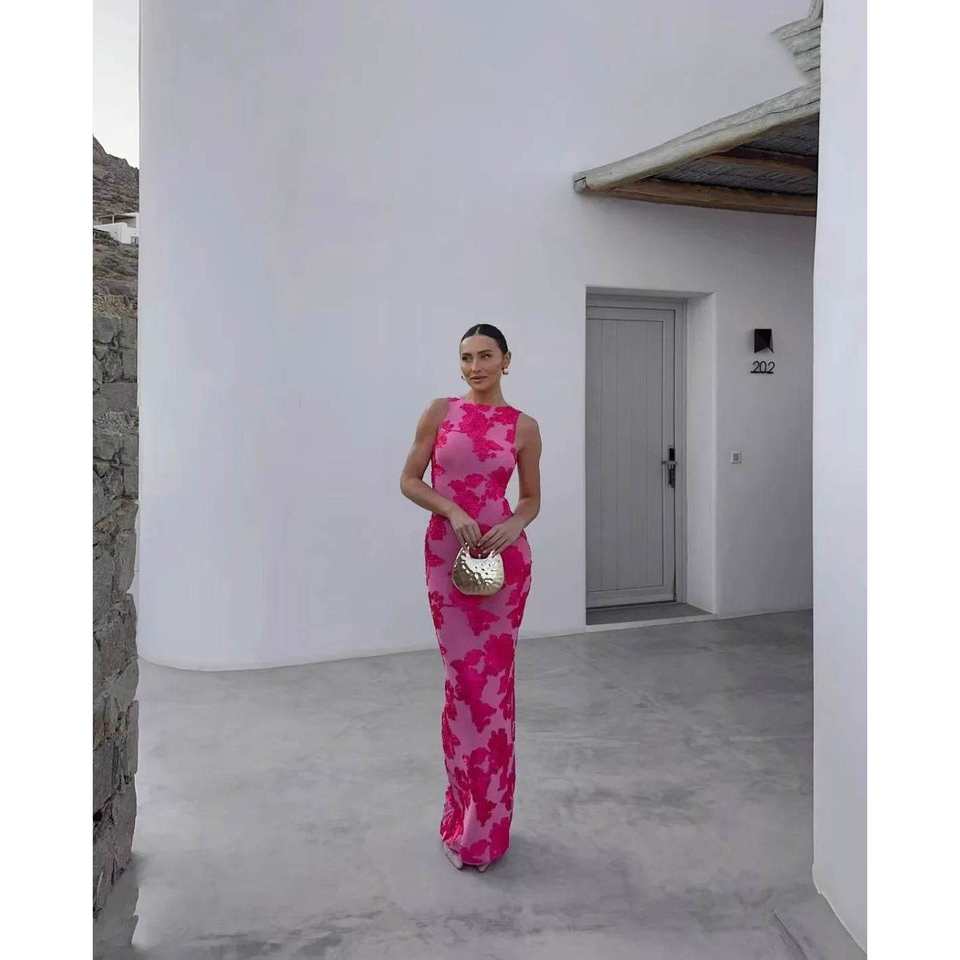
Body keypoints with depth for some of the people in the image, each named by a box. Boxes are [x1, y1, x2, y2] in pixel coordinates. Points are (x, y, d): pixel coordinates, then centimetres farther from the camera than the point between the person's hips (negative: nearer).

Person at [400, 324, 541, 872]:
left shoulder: (523, 426, 4)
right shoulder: (440, 412, 4)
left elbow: (532, 499, 10)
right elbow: (409, 481, 3)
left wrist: (514, 525, -12)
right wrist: (452, 510, -14)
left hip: (504, 556, 0)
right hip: (448, 552, 0)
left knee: (494, 681, 4)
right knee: (465, 679, 2)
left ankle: (484, 821, 20)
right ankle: (469, 819, 19)